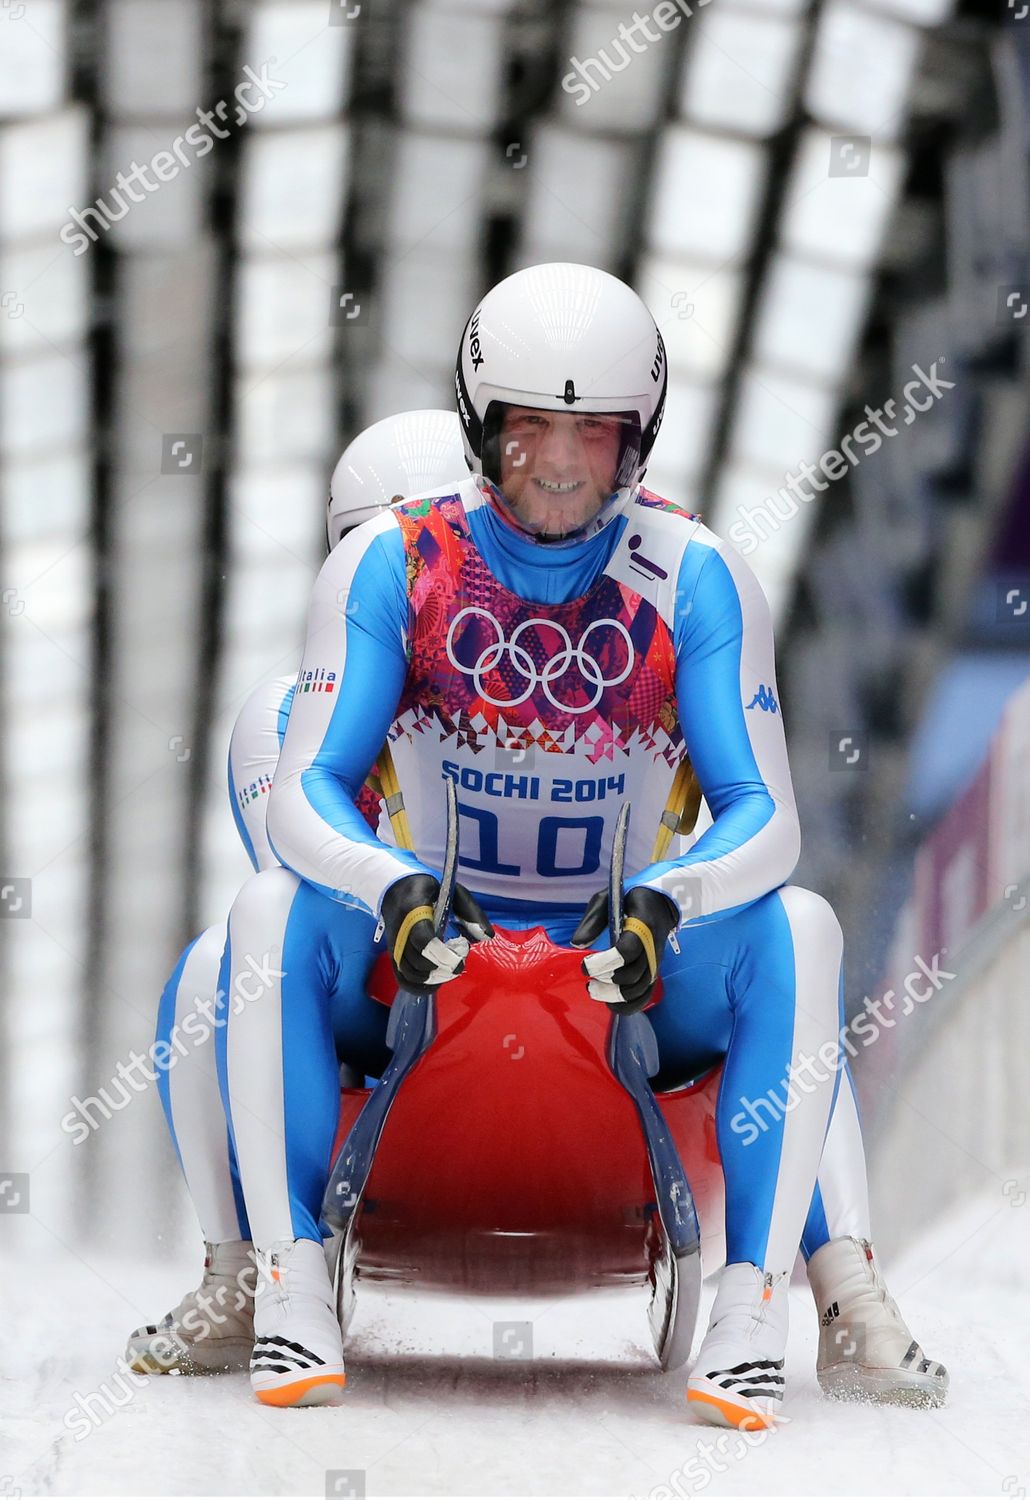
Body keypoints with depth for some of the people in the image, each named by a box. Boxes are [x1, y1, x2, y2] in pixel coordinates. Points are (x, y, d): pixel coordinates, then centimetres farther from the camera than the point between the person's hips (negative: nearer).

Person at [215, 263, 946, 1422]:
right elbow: (306, 793, -11)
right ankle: (286, 1286, -25)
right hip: (422, 954, 0)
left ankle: (759, 1305, -29)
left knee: (796, 929, -28)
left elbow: (764, 815, -10)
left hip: (633, 972, 0)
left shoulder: (696, 578, -6)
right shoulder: (391, 564, -6)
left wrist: (665, 903, -32)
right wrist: (397, 890, -33)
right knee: (268, 916, -28)